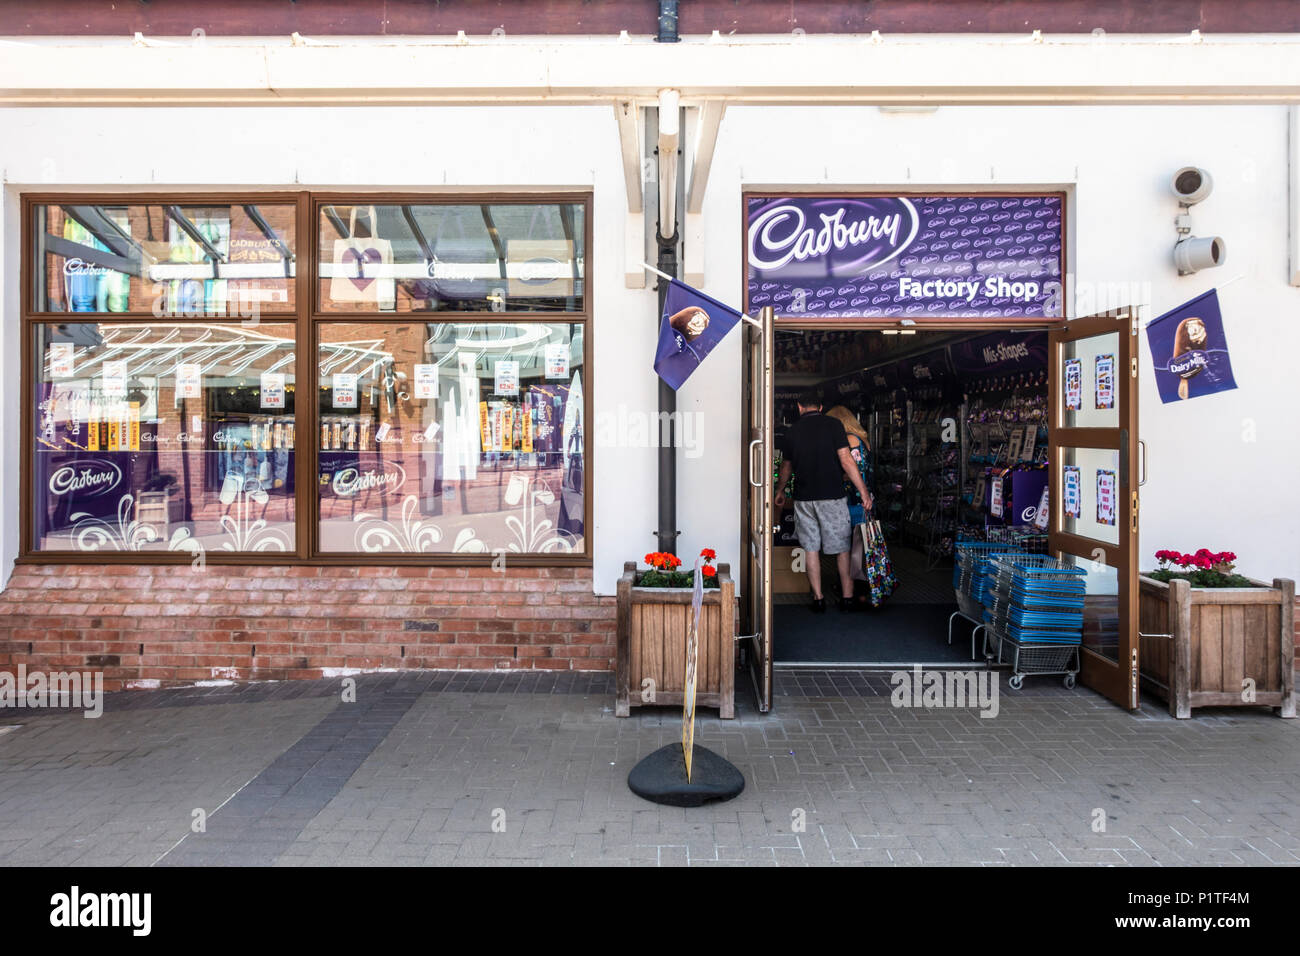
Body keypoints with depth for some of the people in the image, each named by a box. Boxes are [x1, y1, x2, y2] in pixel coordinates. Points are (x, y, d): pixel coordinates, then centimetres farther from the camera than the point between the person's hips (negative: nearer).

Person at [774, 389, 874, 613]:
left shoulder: (791, 432, 6)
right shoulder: (832, 425, -4)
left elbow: (786, 468, 17)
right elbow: (846, 461, -10)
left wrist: (780, 492, 34)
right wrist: (864, 492, -5)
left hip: (804, 498, 3)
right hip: (832, 496, -2)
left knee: (811, 548, 9)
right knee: (842, 548, 8)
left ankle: (818, 599, 11)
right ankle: (847, 597, 11)